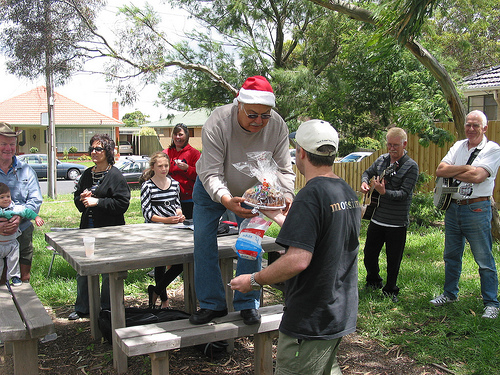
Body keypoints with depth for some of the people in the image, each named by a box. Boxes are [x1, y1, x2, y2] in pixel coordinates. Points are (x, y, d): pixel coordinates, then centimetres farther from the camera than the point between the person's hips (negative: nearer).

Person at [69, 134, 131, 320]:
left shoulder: (115, 175, -8)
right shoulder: (87, 174, 12)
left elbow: (122, 203, -16)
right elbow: (77, 199, 20)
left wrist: (97, 202, -19)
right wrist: (82, 199, -4)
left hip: (109, 230, -6)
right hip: (88, 227, 6)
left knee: (108, 271, 5)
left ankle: (107, 307, 20)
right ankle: (82, 308, 25)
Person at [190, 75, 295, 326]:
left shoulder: (277, 126, -26)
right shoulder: (217, 123, -35)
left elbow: (283, 169, -22)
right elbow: (211, 173, -38)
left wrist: (287, 196, -43)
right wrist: (226, 200, -57)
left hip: (251, 192, 2)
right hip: (211, 190, -1)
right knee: (203, 243, -2)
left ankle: (248, 304, 12)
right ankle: (212, 304, 12)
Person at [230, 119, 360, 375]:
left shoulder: (310, 196, -22)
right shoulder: (348, 193, 8)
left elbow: (298, 260, -29)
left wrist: (254, 280, -17)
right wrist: (278, 217, 25)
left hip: (311, 321, -9)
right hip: (340, 314, 10)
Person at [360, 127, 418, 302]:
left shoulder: (411, 166, -10)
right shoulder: (381, 160, 5)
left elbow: (404, 193, -18)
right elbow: (368, 172, 23)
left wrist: (384, 192, -34)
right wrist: (364, 182, 0)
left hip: (397, 222, -4)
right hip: (377, 218, 4)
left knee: (393, 260, 7)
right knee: (369, 254, 13)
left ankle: (390, 290, 28)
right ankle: (373, 282, 38)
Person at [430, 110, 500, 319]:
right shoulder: (458, 146, 11)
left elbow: (477, 176, -21)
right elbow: (440, 171, -1)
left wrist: (451, 173, -7)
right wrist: (464, 168, -15)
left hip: (477, 209, -6)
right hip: (453, 207, 6)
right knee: (451, 255, 17)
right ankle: (450, 294, 32)